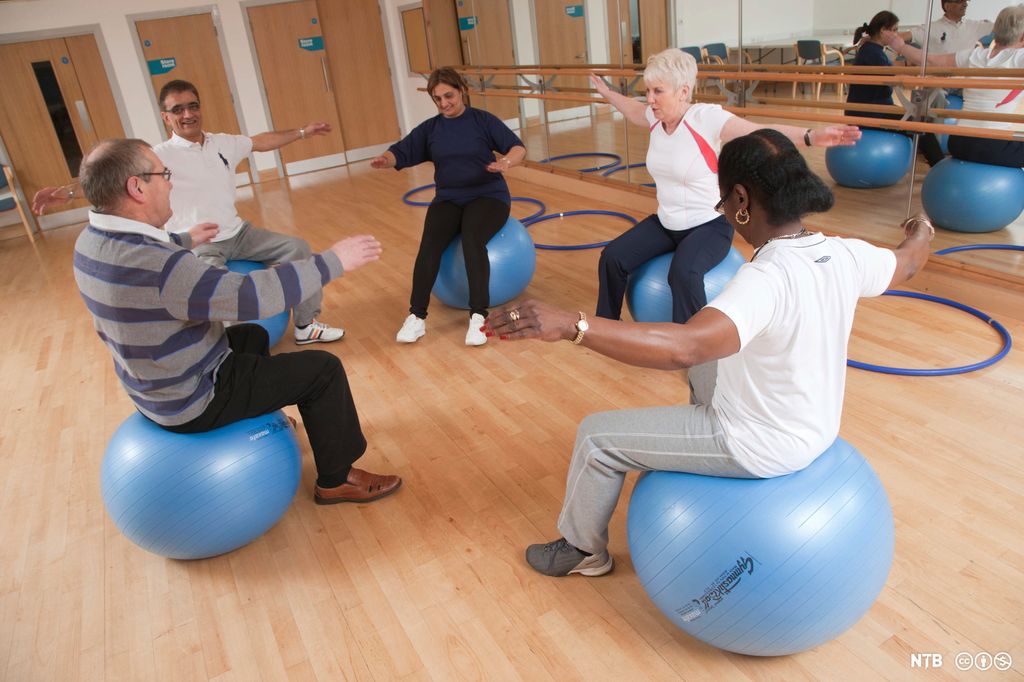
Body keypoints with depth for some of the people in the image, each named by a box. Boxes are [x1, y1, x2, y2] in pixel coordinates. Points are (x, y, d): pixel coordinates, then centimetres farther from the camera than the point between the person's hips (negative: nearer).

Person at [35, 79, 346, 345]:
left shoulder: (223, 143, 6)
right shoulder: (161, 156, -11)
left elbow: (262, 141, 21)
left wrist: (302, 132, 28)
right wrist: (69, 190, -39)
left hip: (237, 234, 6)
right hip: (196, 246, -6)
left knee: (297, 247, -1)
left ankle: (306, 324, 11)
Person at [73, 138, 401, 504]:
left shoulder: (92, 240, -4)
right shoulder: (155, 267, -35)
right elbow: (253, 295, -37)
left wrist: (186, 240, 36)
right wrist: (332, 261, -28)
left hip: (153, 386, 10)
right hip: (193, 401, -9)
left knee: (253, 336, 29)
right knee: (323, 369, -5)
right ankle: (335, 481, 10)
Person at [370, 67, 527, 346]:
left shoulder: (483, 119, 1)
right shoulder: (430, 128, 10)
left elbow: (519, 147, -5)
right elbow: (401, 152, 2)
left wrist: (506, 162, -28)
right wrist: (385, 160, -22)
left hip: (487, 195, -3)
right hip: (448, 198, 3)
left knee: (472, 239, -35)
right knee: (430, 242, -28)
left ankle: (478, 316, -37)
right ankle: (417, 316, -29)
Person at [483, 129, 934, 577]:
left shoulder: (766, 279, -35)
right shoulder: (846, 256, -9)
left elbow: (684, 347, -51)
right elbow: (907, 264, 14)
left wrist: (570, 324, -56)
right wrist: (921, 234, 37)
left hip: (762, 449, -8)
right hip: (819, 428, 8)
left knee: (597, 436, 4)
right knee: (704, 368, 34)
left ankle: (583, 550, 28)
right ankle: (701, 457, 53)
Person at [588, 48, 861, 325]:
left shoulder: (706, 118, -20)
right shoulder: (656, 117, -1)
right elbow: (632, 108, 24)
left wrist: (811, 136, -46)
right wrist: (607, 92, 39)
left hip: (708, 225, -7)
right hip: (665, 224, 7)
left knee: (683, 274, -35)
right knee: (612, 257, -8)